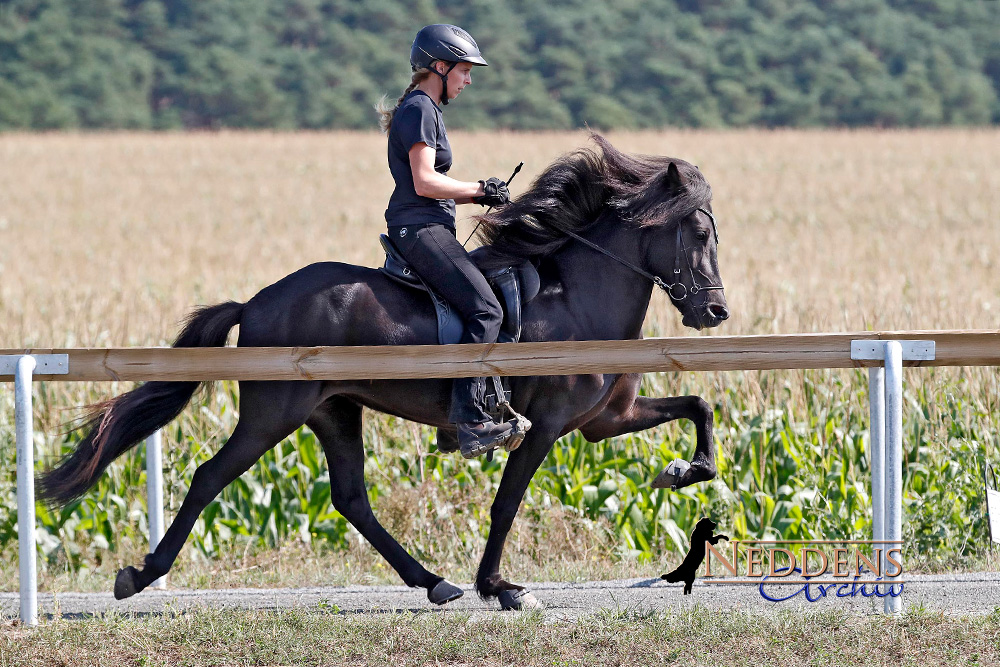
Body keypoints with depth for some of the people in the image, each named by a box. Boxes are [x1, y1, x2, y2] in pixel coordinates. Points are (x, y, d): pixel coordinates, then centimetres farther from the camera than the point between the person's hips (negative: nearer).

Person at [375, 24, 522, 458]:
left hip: (427, 229, 11)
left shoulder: (426, 109, 21)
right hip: (419, 228, -11)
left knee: (487, 300, 15)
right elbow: (424, 182, -20)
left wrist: (480, 195, 11)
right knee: (485, 310, -20)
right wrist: (479, 191, -9)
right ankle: (469, 419, -26)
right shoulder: (419, 109, -11)